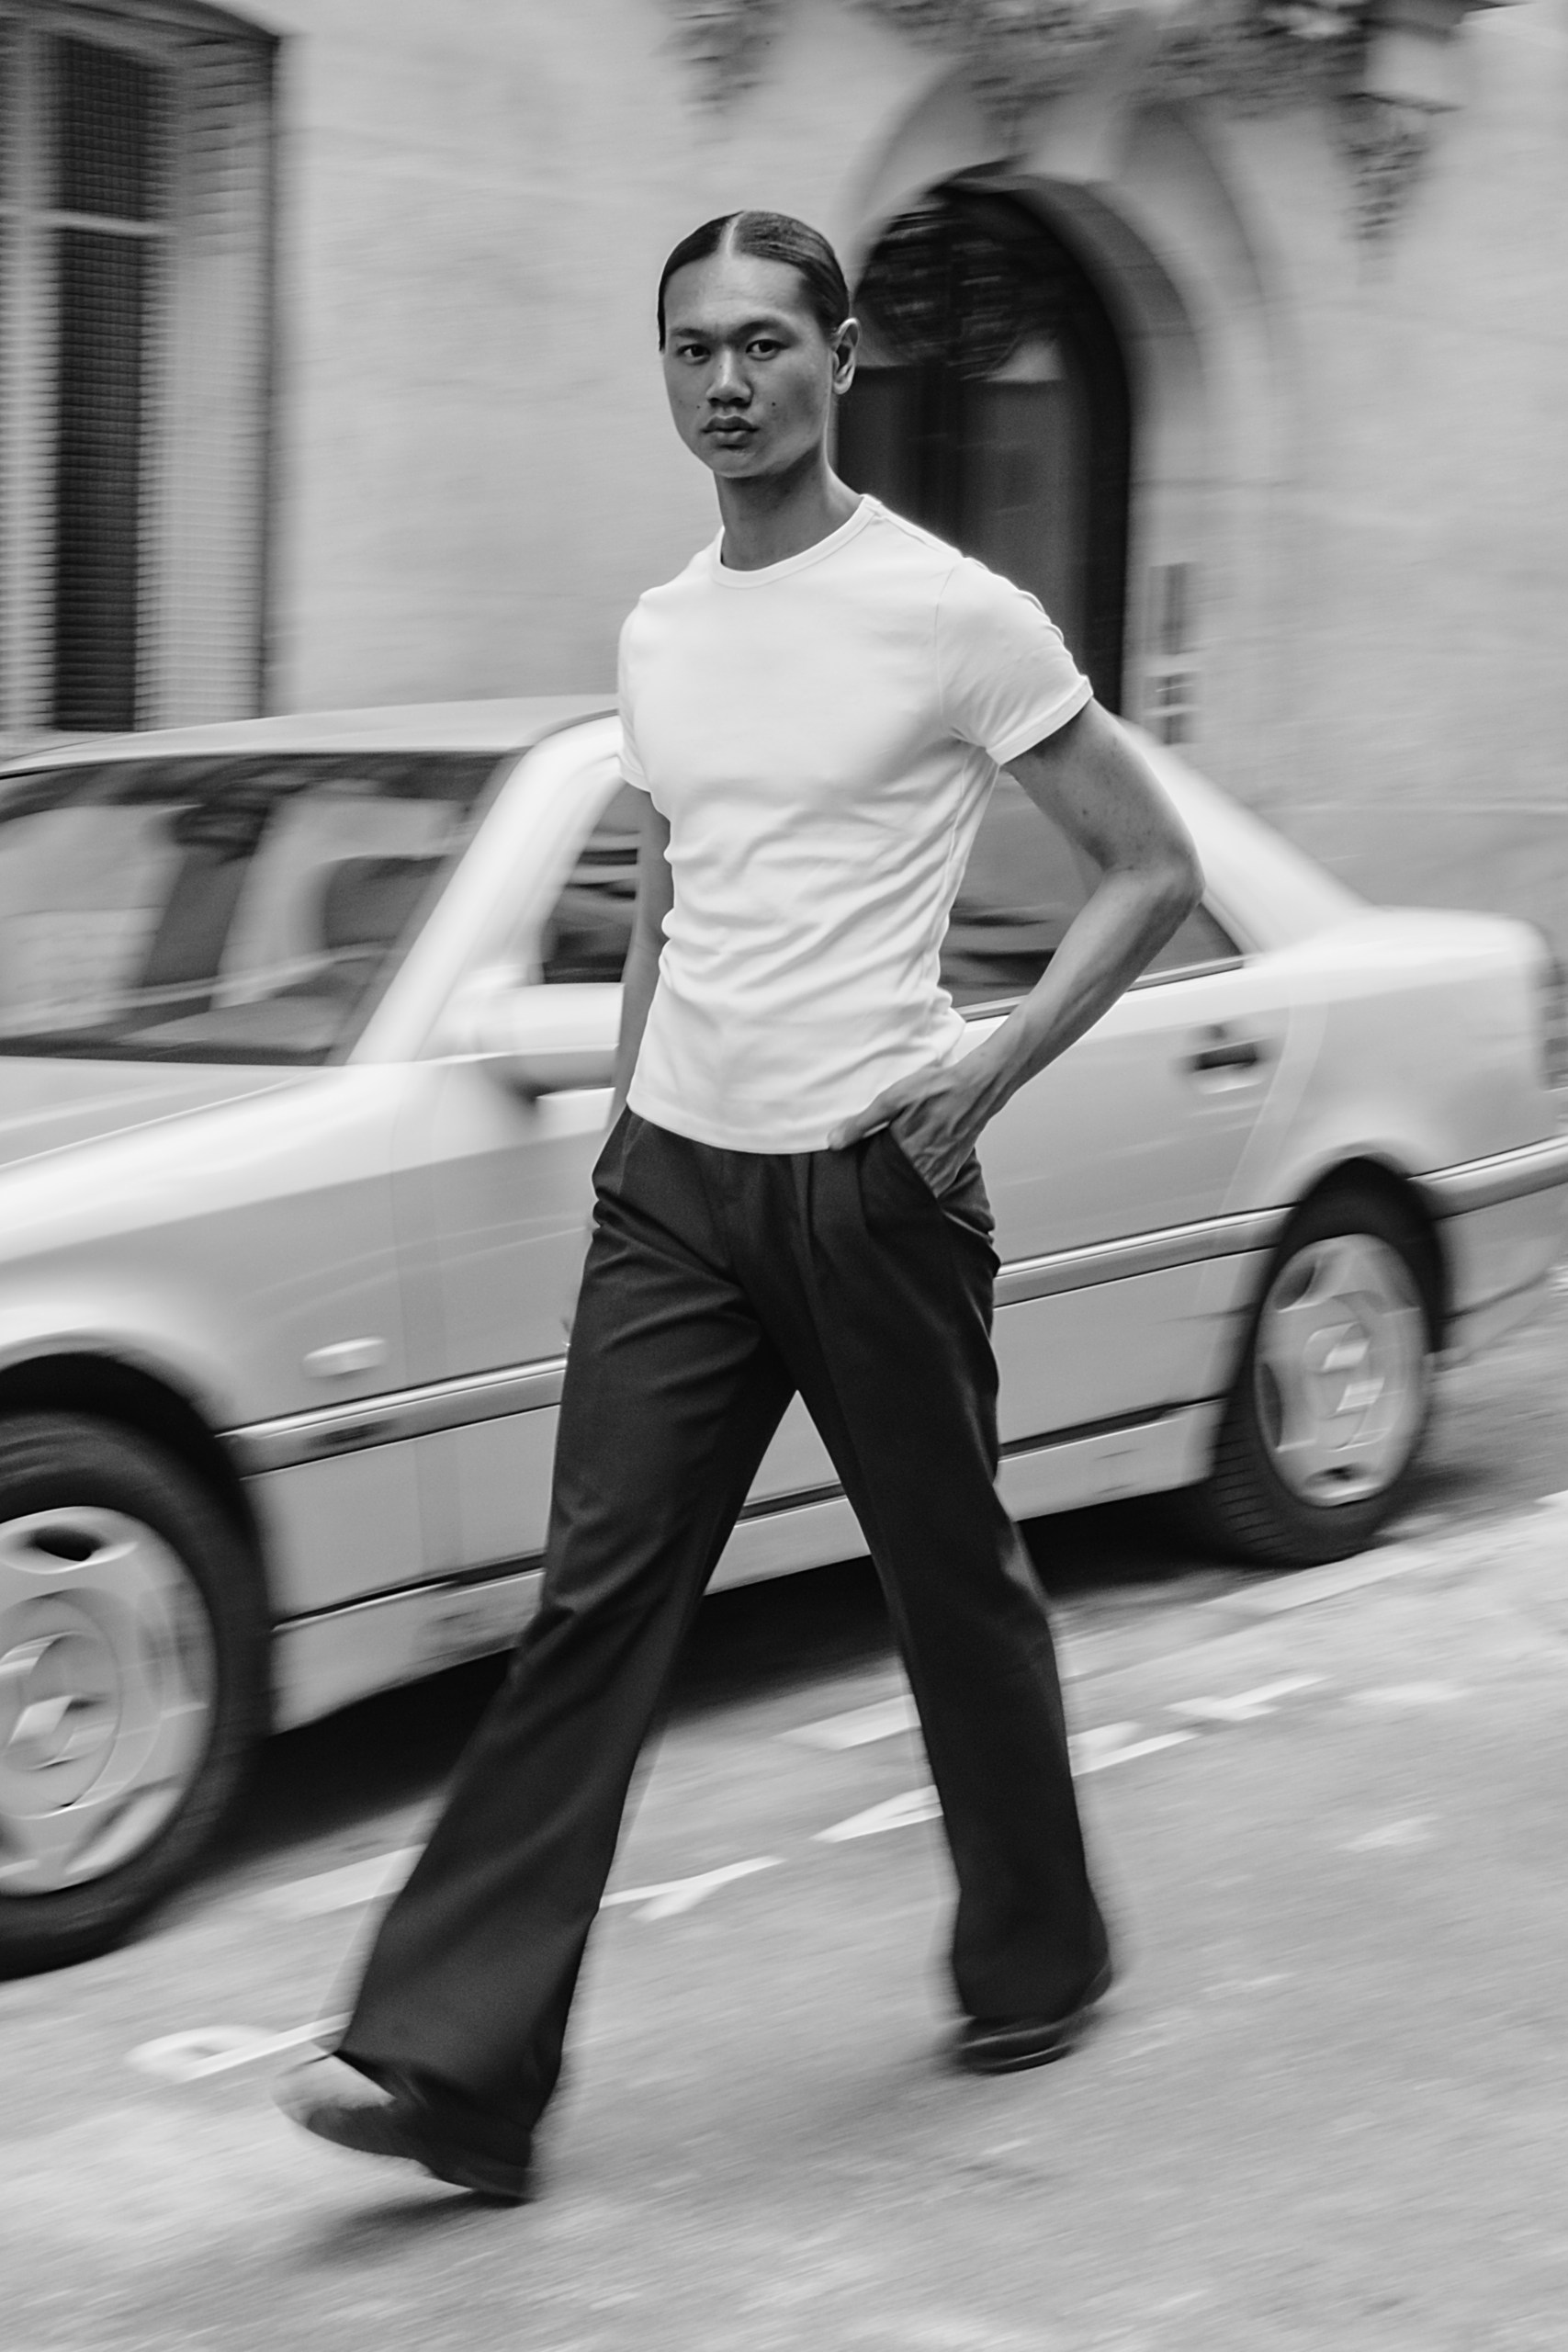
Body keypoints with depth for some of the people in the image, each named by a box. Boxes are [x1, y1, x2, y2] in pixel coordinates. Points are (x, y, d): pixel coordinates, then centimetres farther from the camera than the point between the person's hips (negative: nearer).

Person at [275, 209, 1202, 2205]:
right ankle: (454, 2062, -7)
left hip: (868, 1182, -5)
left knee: (955, 1589, 9)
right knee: (594, 1604, -3)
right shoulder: (658, 633, 11)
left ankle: (1036, 1964, 31)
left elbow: (1153, 874, -4)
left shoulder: (951, 616, -8)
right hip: (672, 1182, 5)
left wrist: (988, 1073, -13)